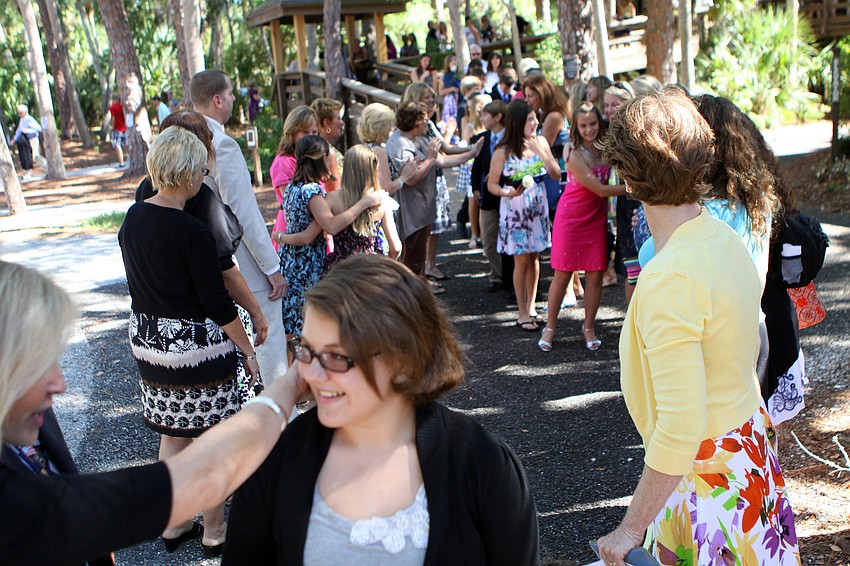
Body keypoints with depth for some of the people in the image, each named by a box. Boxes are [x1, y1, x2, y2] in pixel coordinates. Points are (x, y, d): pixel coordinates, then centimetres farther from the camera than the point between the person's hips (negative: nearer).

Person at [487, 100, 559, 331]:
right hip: (514, 210, -4)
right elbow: (492, 184, -7)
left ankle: (531, 306, 23)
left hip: (538, 207, 4)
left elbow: (557, 175, -2)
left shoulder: (541, 142, 0)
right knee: (522, 260, -1)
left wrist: (541, 153, -15)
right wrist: (507, 192, -26)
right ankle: (523, 313, 9)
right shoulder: (503, 151, -11)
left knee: (534, 257, 10)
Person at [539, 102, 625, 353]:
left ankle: (589, 327, 19)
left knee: (595, 275, 3)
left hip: (596, 219, 5)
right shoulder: (576, 157, -19)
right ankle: (550, 327, 17)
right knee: (562, 274, 2)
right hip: (571, 219, -5)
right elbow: (601, 190, -19)